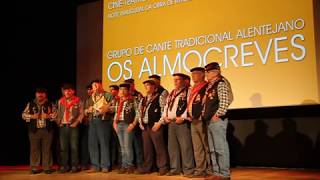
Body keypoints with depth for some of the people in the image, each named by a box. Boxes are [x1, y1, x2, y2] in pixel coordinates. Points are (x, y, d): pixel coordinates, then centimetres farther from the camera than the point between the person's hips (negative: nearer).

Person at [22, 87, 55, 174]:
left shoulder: (50, 104, 6)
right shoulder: (30, 104, 9)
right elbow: (24, 115, 8)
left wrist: (48, 116, -16)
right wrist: (32, 116, -9)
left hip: (47, 130, -1)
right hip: (34, 130, 1)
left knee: (47, 149, 2)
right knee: (34, 149, 3)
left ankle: (47, 167, 9)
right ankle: (34, 168, 12)